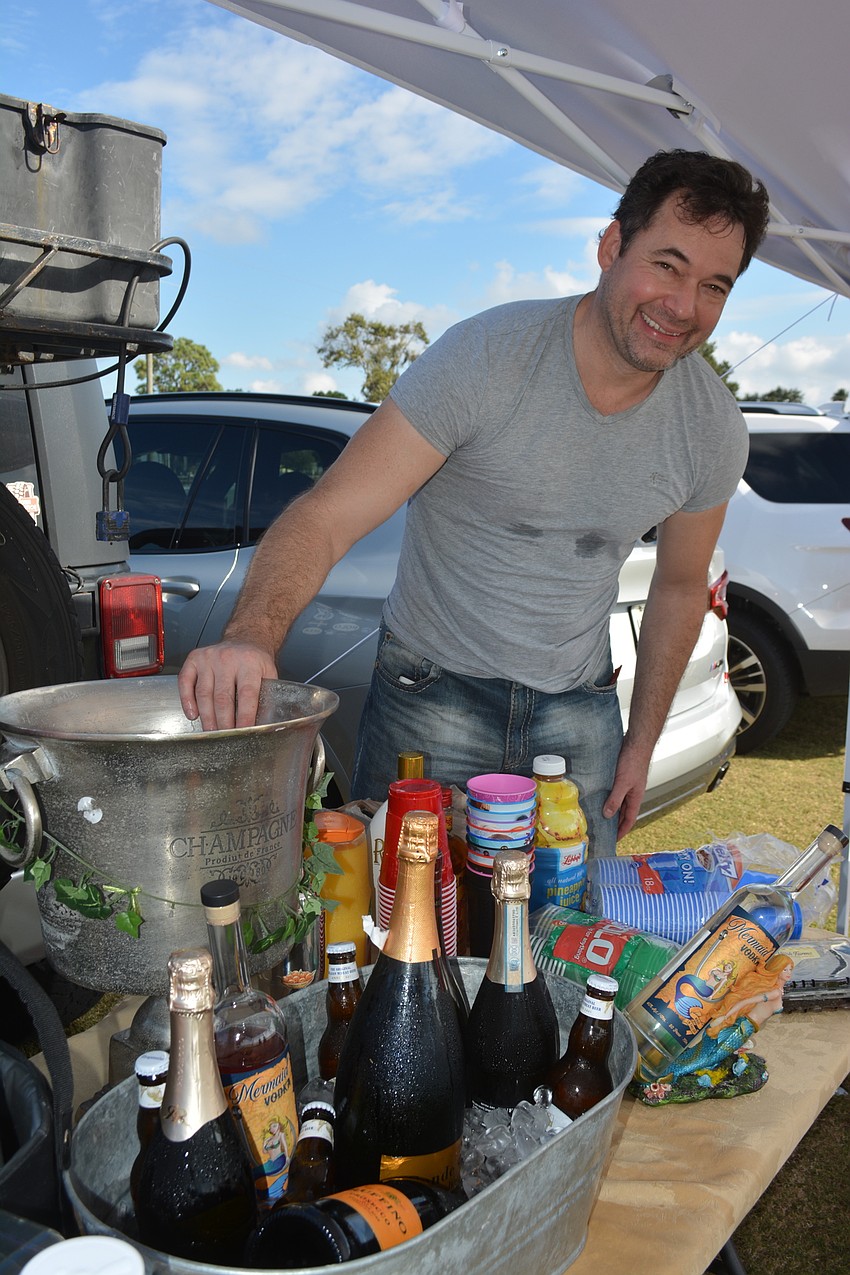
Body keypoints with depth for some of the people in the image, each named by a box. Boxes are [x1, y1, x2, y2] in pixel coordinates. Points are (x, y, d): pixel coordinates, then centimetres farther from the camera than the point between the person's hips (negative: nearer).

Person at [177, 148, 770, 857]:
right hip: (432, 696, -3)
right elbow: (325, 518, -26)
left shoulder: (714, 429, -6)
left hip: (579, 713, 4)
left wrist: (642, 744, 11)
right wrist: (252, 636, -45)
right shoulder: (485, 359, -21)